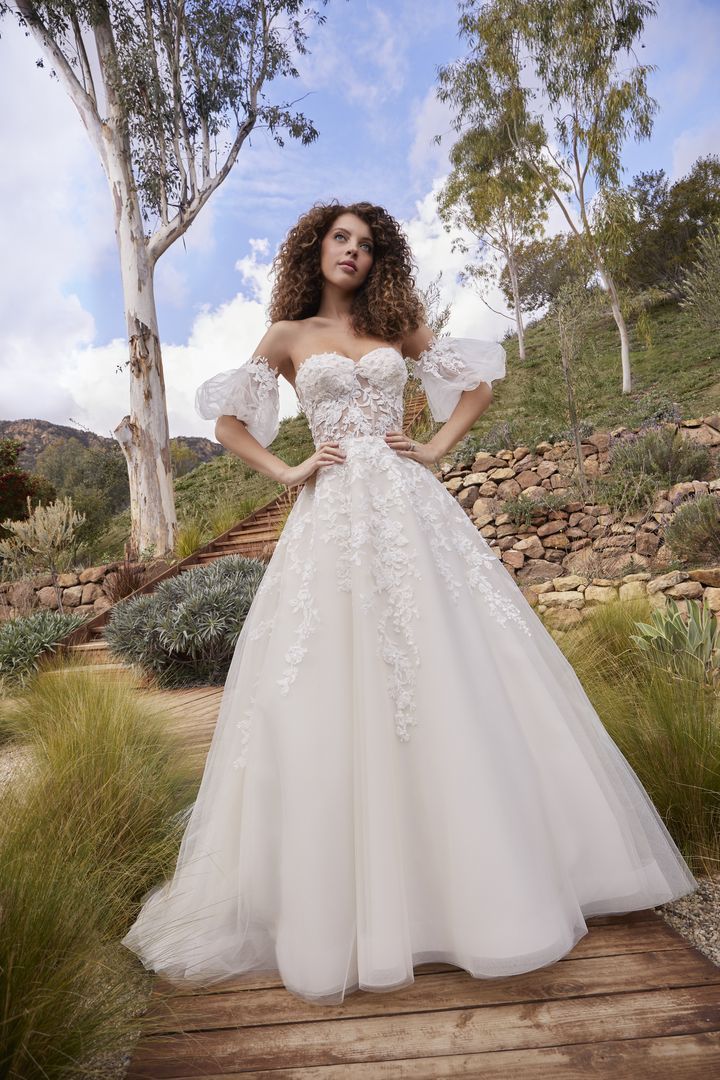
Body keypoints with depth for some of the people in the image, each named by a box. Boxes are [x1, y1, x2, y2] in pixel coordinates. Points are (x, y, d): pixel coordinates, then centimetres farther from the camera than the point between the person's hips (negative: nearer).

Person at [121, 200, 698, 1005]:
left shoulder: (398, 327, 18)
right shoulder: (287, 337, 15)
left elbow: (479, 382, 19)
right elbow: (227, 423, 12)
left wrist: (435, 447, 6)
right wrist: (289, 473, -1)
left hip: (410, 507, 2)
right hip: (334, 517, -1)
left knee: (451, 677, -1)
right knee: (336, 693, -3)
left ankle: (478, 867, 17)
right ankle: (338, 903, 13)